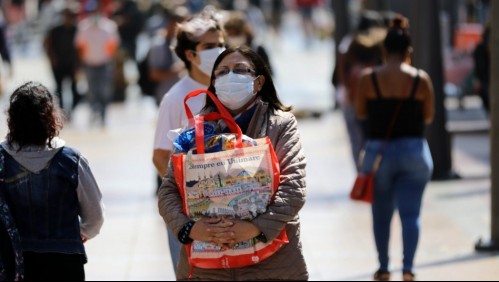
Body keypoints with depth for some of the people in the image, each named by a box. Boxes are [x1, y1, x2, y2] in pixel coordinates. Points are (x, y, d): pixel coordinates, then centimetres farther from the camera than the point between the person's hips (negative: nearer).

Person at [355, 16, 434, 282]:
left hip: (379, 151, 1)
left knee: (382, 214, 15)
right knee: (410, 213, 1)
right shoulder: (421, 79, -6)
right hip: (413, 151, 0)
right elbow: (428, 116, 2)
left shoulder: (368, 78, -7)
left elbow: (360, 113, 2)